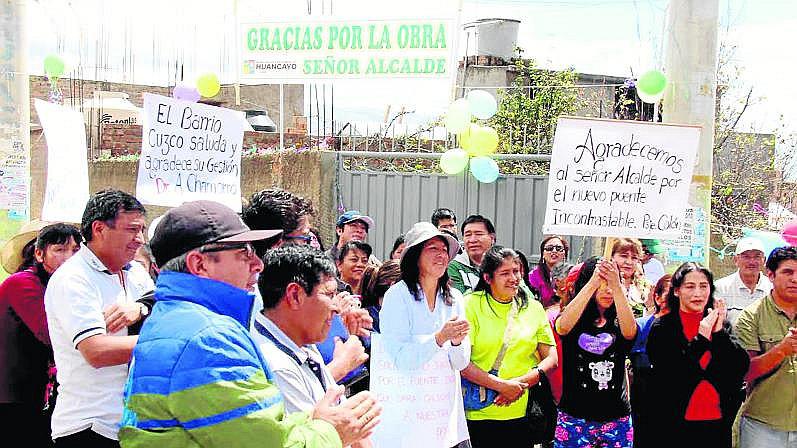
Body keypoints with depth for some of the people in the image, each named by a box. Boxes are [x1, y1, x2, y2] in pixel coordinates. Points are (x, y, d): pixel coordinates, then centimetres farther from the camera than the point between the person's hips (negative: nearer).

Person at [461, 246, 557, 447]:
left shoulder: (533, 308, 7)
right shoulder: (471, 304, -6)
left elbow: (551, 358, 6)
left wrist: (521, 383, -9)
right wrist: (502, 386, -16)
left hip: (523, 413, 3)